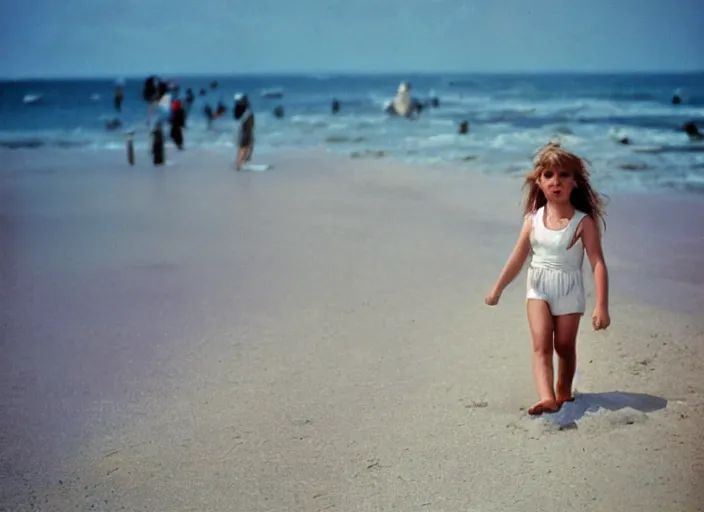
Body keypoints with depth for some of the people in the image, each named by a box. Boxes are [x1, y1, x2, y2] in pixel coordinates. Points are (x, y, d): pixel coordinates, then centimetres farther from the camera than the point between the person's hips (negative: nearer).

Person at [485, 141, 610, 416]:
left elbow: (598, 263, -15)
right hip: (538, 288, 2)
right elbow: (518, 258, 9)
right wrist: (497, 290, 15)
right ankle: (547, 398, -25)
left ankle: (563, 392, 31)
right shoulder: (533, 219, 0)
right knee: (541, 344, -13)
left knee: (564, 346, 9)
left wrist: (602, 306, -21)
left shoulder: (583, 222, -11)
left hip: (568, 290, -2)